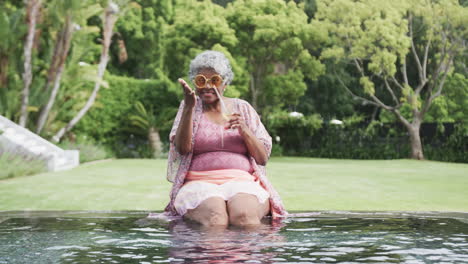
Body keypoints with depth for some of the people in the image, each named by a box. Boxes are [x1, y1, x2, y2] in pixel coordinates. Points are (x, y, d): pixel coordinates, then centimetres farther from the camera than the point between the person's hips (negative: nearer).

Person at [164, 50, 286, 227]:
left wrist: (244, 131, -4)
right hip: (199, 184, -1)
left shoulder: (242, 108, 18)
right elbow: (182, 149, -2)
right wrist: (189, 108, -11)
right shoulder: (190, 108, 16)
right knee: (214, 215, -38)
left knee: (244, 214, -36)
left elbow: (263, 158, 13)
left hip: (242, 181, 1)